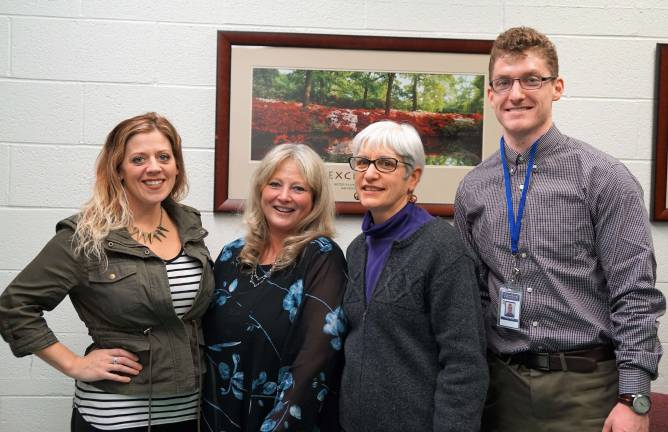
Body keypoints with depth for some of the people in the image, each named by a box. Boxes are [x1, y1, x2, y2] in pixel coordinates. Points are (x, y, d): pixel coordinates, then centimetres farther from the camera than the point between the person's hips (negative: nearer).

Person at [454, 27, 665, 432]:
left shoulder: (603, 177, -6)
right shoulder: (472, 189, 7)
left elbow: (635, 296, -9)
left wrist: (634, 399, -13)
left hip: (587, 385, -3)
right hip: (504, 384, 4)